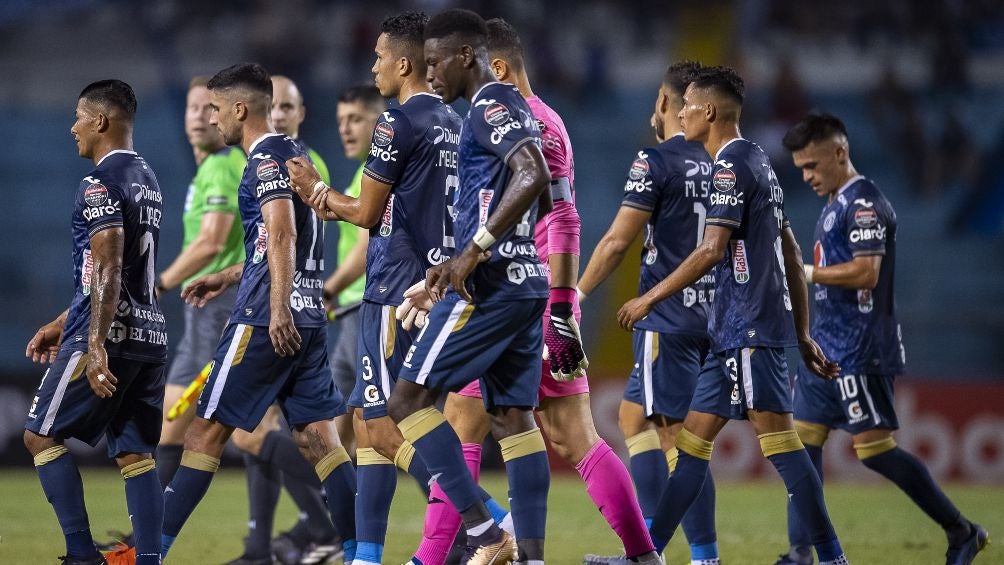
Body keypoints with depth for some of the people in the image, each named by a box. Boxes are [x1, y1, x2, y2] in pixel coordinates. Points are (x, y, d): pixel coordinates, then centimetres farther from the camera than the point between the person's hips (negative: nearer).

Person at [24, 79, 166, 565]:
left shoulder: (100, 183, -11)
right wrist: (63, 324, 30)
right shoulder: (146, 179, 18)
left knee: (41, 436, 3)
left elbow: (108, 270, -21)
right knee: (135, 451, 7)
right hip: (149, 335, 8)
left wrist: (96, 346, -26)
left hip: (110, 334, -8)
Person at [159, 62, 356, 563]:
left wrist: (278, 308, -30)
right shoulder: (293, 152, 20)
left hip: (266, 318, -9)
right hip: (307, 318, 9)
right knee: (315, 435, 4)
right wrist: (228, 278, 35)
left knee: (208, 428, -3)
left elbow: (282, 234, -22)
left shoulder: (267, 156, -9)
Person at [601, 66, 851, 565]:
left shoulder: (732, 165, -10)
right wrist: (803, 335, 21)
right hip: (736, 331, 10)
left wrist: (650, 299, -10)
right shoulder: (758, 163, 20)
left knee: (777, 439, -11)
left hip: (750, 328, -10)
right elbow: (791, 255, 21)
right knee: (694, 436, 10)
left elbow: (712, 250, -18)